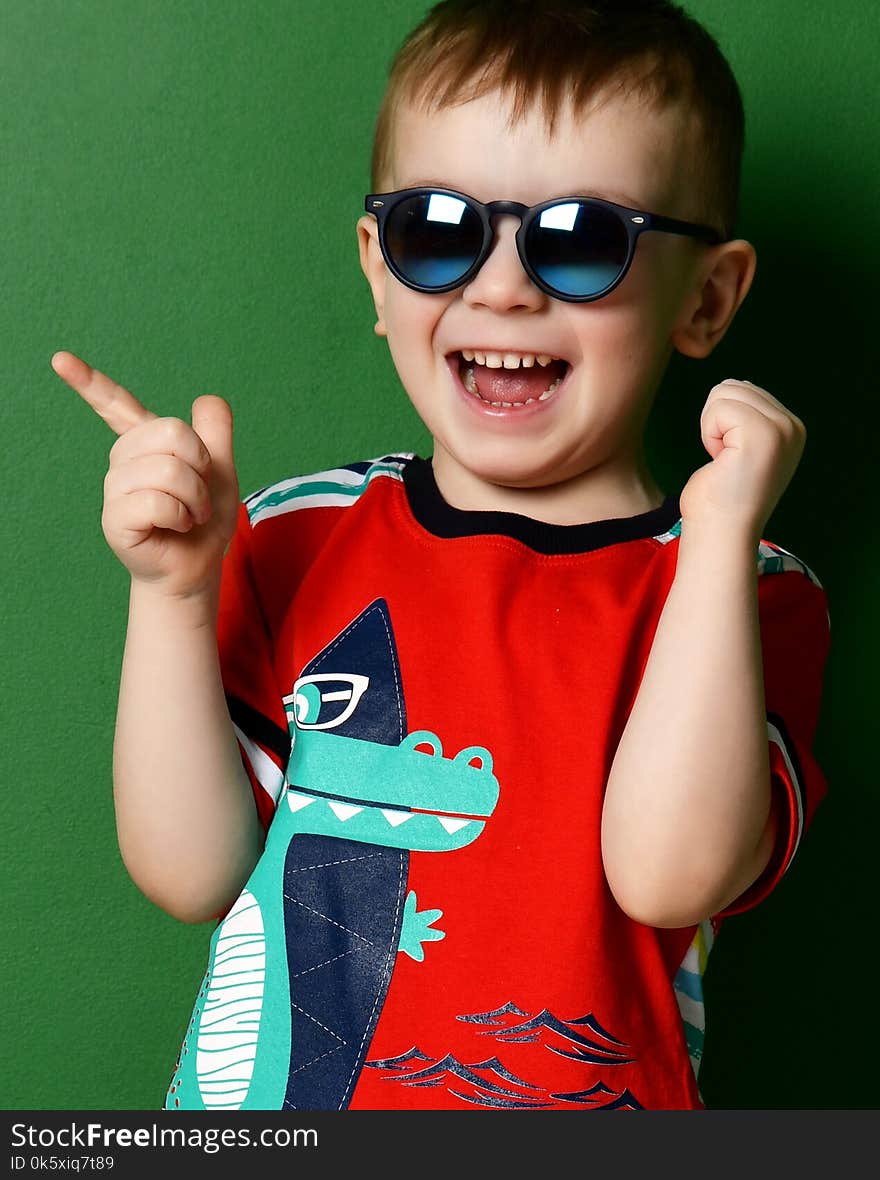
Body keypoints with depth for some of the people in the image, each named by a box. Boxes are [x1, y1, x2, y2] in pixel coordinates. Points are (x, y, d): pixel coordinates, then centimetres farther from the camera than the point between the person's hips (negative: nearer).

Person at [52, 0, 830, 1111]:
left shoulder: (748, 594, -10)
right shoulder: (296, 540, -4)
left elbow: (669, 875, -25)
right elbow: (191, 874, -9)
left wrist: (719, 535, -27)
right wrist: (173, 594, -19)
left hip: (573, 1099, -1)